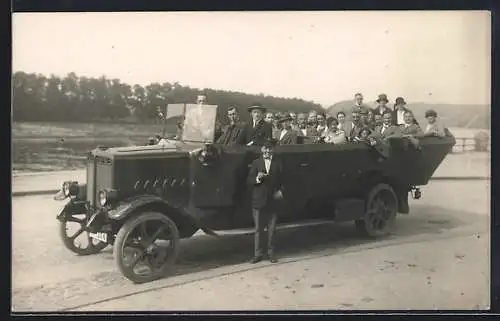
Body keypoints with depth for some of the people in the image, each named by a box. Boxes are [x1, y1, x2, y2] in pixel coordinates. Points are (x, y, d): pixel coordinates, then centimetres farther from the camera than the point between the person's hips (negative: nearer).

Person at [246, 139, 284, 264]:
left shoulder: (278, 163, 6)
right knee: (258, 229, 4)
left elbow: (281, 181, 7)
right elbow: (249, 181, -1)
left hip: (273, 201, 1)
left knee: (271, 229, 7)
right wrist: (257, 178, -20)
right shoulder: (256, 163, 4)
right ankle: (258, 253, 11)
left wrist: (280, 191, -11)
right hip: (258, 201, 0)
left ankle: (271, 252, 17)